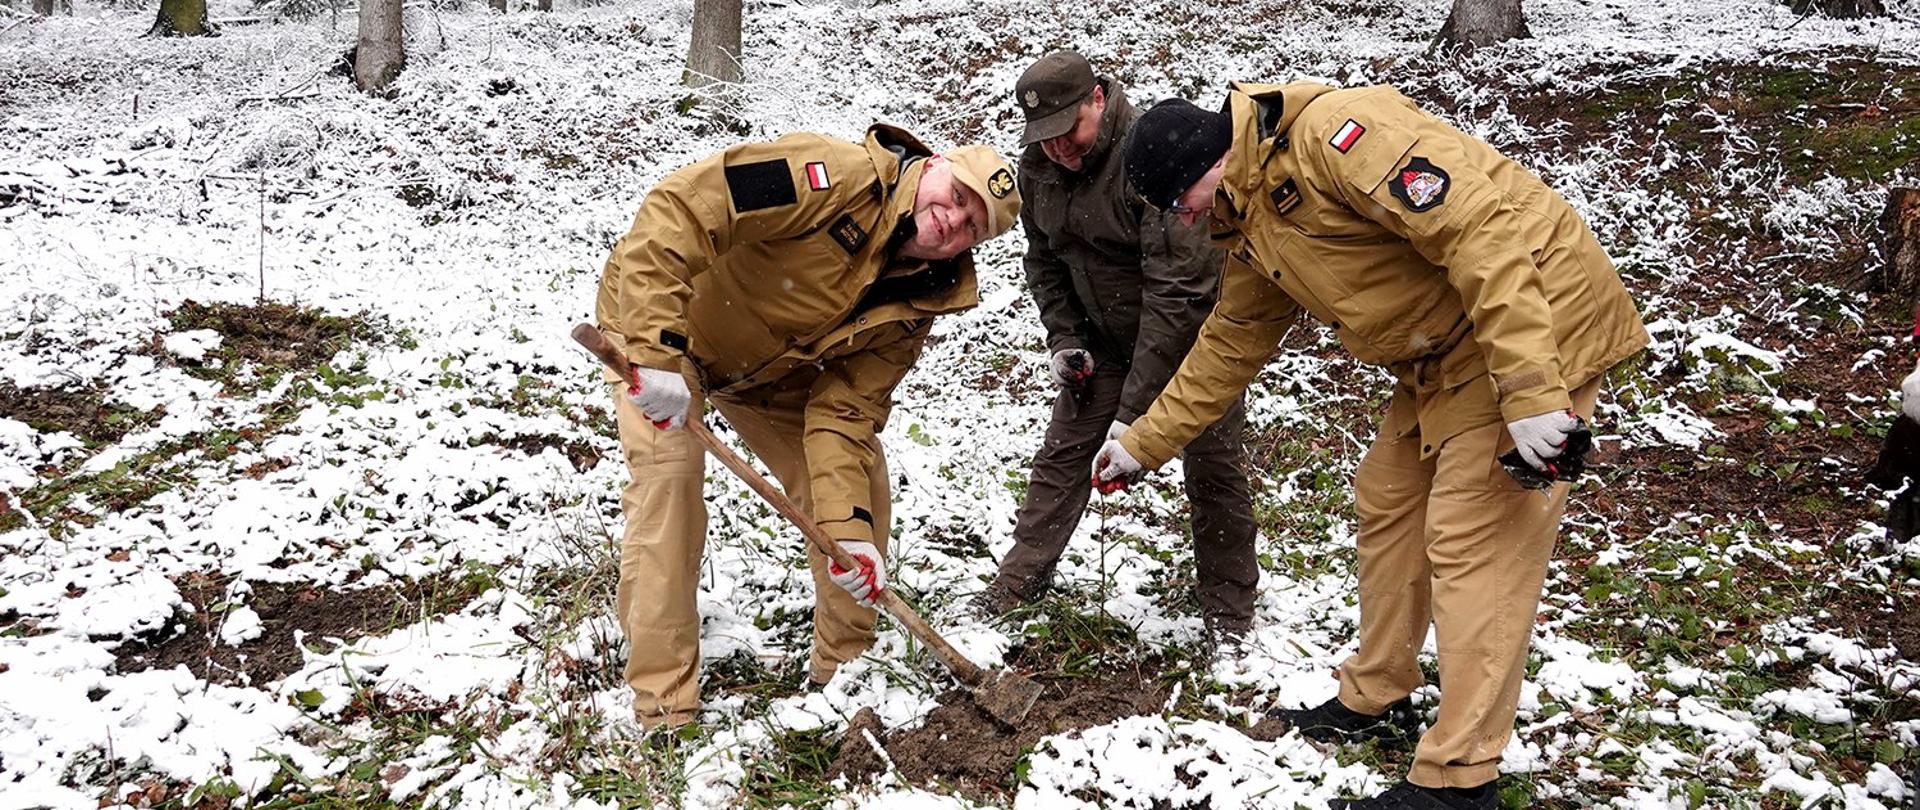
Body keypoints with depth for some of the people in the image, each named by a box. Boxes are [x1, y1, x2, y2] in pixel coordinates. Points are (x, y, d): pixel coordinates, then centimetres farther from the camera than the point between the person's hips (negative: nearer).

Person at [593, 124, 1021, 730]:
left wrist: (850, 529, -30)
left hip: (770, 368, 6)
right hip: (659, 322, -6)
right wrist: (656, 350, -48)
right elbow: (676, 211, -41)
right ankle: (663, 703, -13)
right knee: (669, 476, -23)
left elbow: (843, 413, -16)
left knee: (858, 466, 0)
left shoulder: (914, 304, -13)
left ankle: (844, 663, 17)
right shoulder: (841, 179, -34)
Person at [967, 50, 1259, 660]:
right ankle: (1021, 579, 19)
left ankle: (1228, 612, 14)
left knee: (1214, 469, -1)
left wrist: (1134, 409, -35)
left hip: (1194, 334, -5)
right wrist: (1064, 338, -5)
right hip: (1105, 337, 6)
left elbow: (1177, 288, -35)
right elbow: (1043, 260, 9)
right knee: (1062, 452, 5)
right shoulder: (1038, 169, -9)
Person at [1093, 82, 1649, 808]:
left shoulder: (1334, 132, -23)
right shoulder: (1252, 229, 9)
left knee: (1476, 542, -9)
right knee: (1388, 502, 16)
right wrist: (1143, 446, 25)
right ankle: (1375, 701, 31)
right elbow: (1228, 347, 22)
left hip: (1532, 330, -10)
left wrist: (1528, 390, -32)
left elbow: (1481, 229, -30)